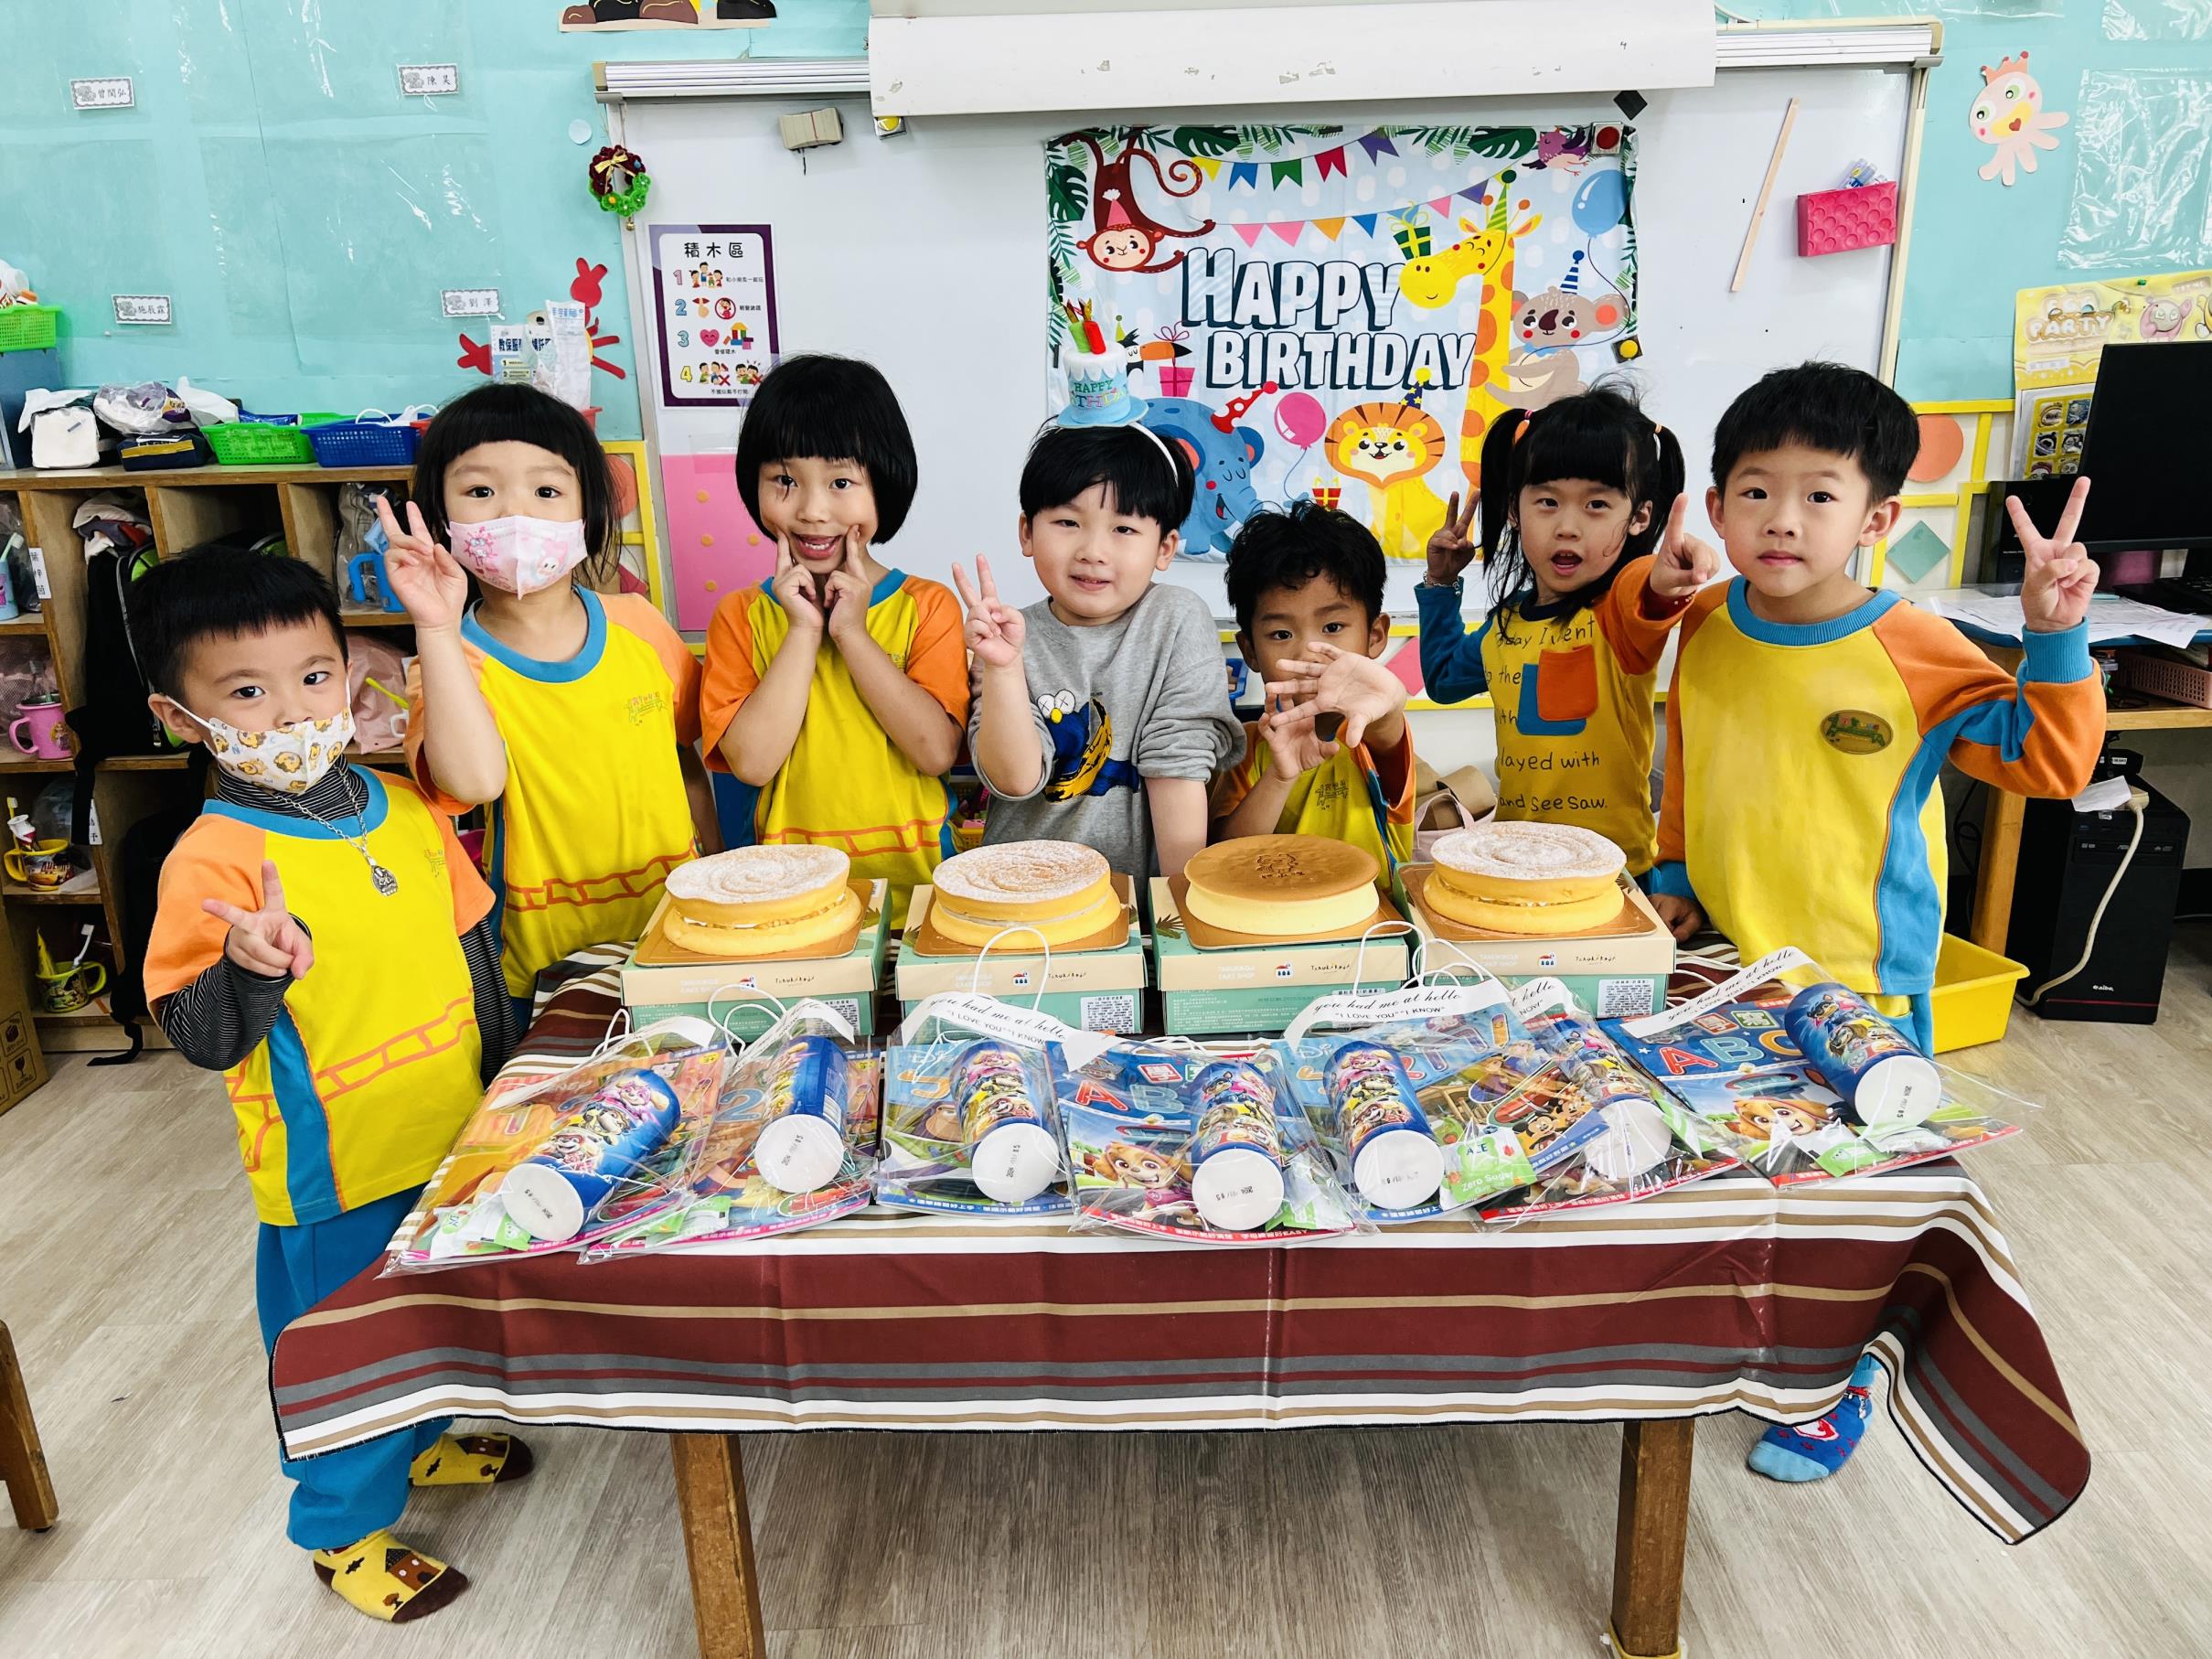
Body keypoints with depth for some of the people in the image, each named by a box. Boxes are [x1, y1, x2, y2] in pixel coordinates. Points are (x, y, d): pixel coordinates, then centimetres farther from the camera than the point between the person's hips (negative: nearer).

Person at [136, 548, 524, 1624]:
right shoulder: (213, 862, -21)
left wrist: (501, 1081, 14)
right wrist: (251, 973, -42)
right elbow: (197, 1038, -22)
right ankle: (344, 1530, 36)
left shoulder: (404, 811, -2)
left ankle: (417, 1443, 53)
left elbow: (472, 950, 9)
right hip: (333, 1172, -6)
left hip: (453, 1142, 6)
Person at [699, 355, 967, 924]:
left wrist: (852, 632, -9)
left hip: (914, 880, 0)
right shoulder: (741, 617, 6)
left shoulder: (927, 606, 4)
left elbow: (938, 751, -9)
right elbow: (752, 761, -7)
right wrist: (804, 630, -8)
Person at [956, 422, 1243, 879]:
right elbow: (1015, 779, -8)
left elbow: (1178, 765, -6)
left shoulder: (1177, 621, -3)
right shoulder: (1011, 636, 1)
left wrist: (1183, 895, -11)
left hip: (1138, 887, 1)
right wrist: (1003, 668, -19)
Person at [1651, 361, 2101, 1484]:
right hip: (1719, 966, 5)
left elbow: (2049, 761, -15)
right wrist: (1672, 875, 11)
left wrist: (2055, 638, -27)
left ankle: (1839, 1384, 32)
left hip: (1858, 984, -4)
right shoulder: (1707, 630, -2)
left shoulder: (1914, 655, -16)